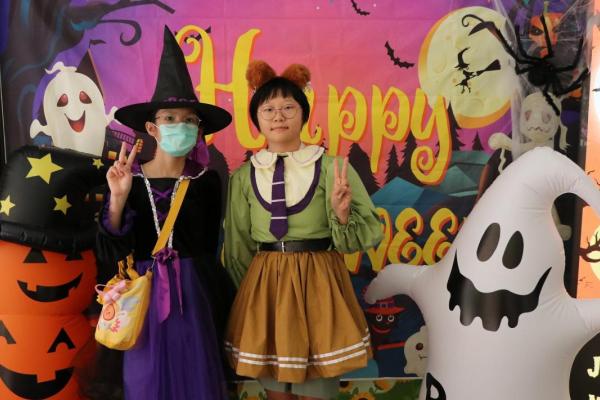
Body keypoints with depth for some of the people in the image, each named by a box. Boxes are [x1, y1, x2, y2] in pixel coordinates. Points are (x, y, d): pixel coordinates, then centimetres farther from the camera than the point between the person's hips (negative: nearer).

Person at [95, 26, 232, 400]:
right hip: (144, 295, 0)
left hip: (193, 295, 0)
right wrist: (118, 199, -21)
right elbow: (111, 253, -9)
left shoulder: (208, 181, -5)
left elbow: (208, 250, 5)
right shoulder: (127, 178, -6)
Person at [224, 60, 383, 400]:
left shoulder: (330, 167, -5)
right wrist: (250, 292, 14)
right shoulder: (244, 177, 2)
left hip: (319, 283, -2)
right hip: (264, 286, 3)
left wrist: (342, 215, -27)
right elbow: (239, 247, 10)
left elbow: (371, 232, -8)